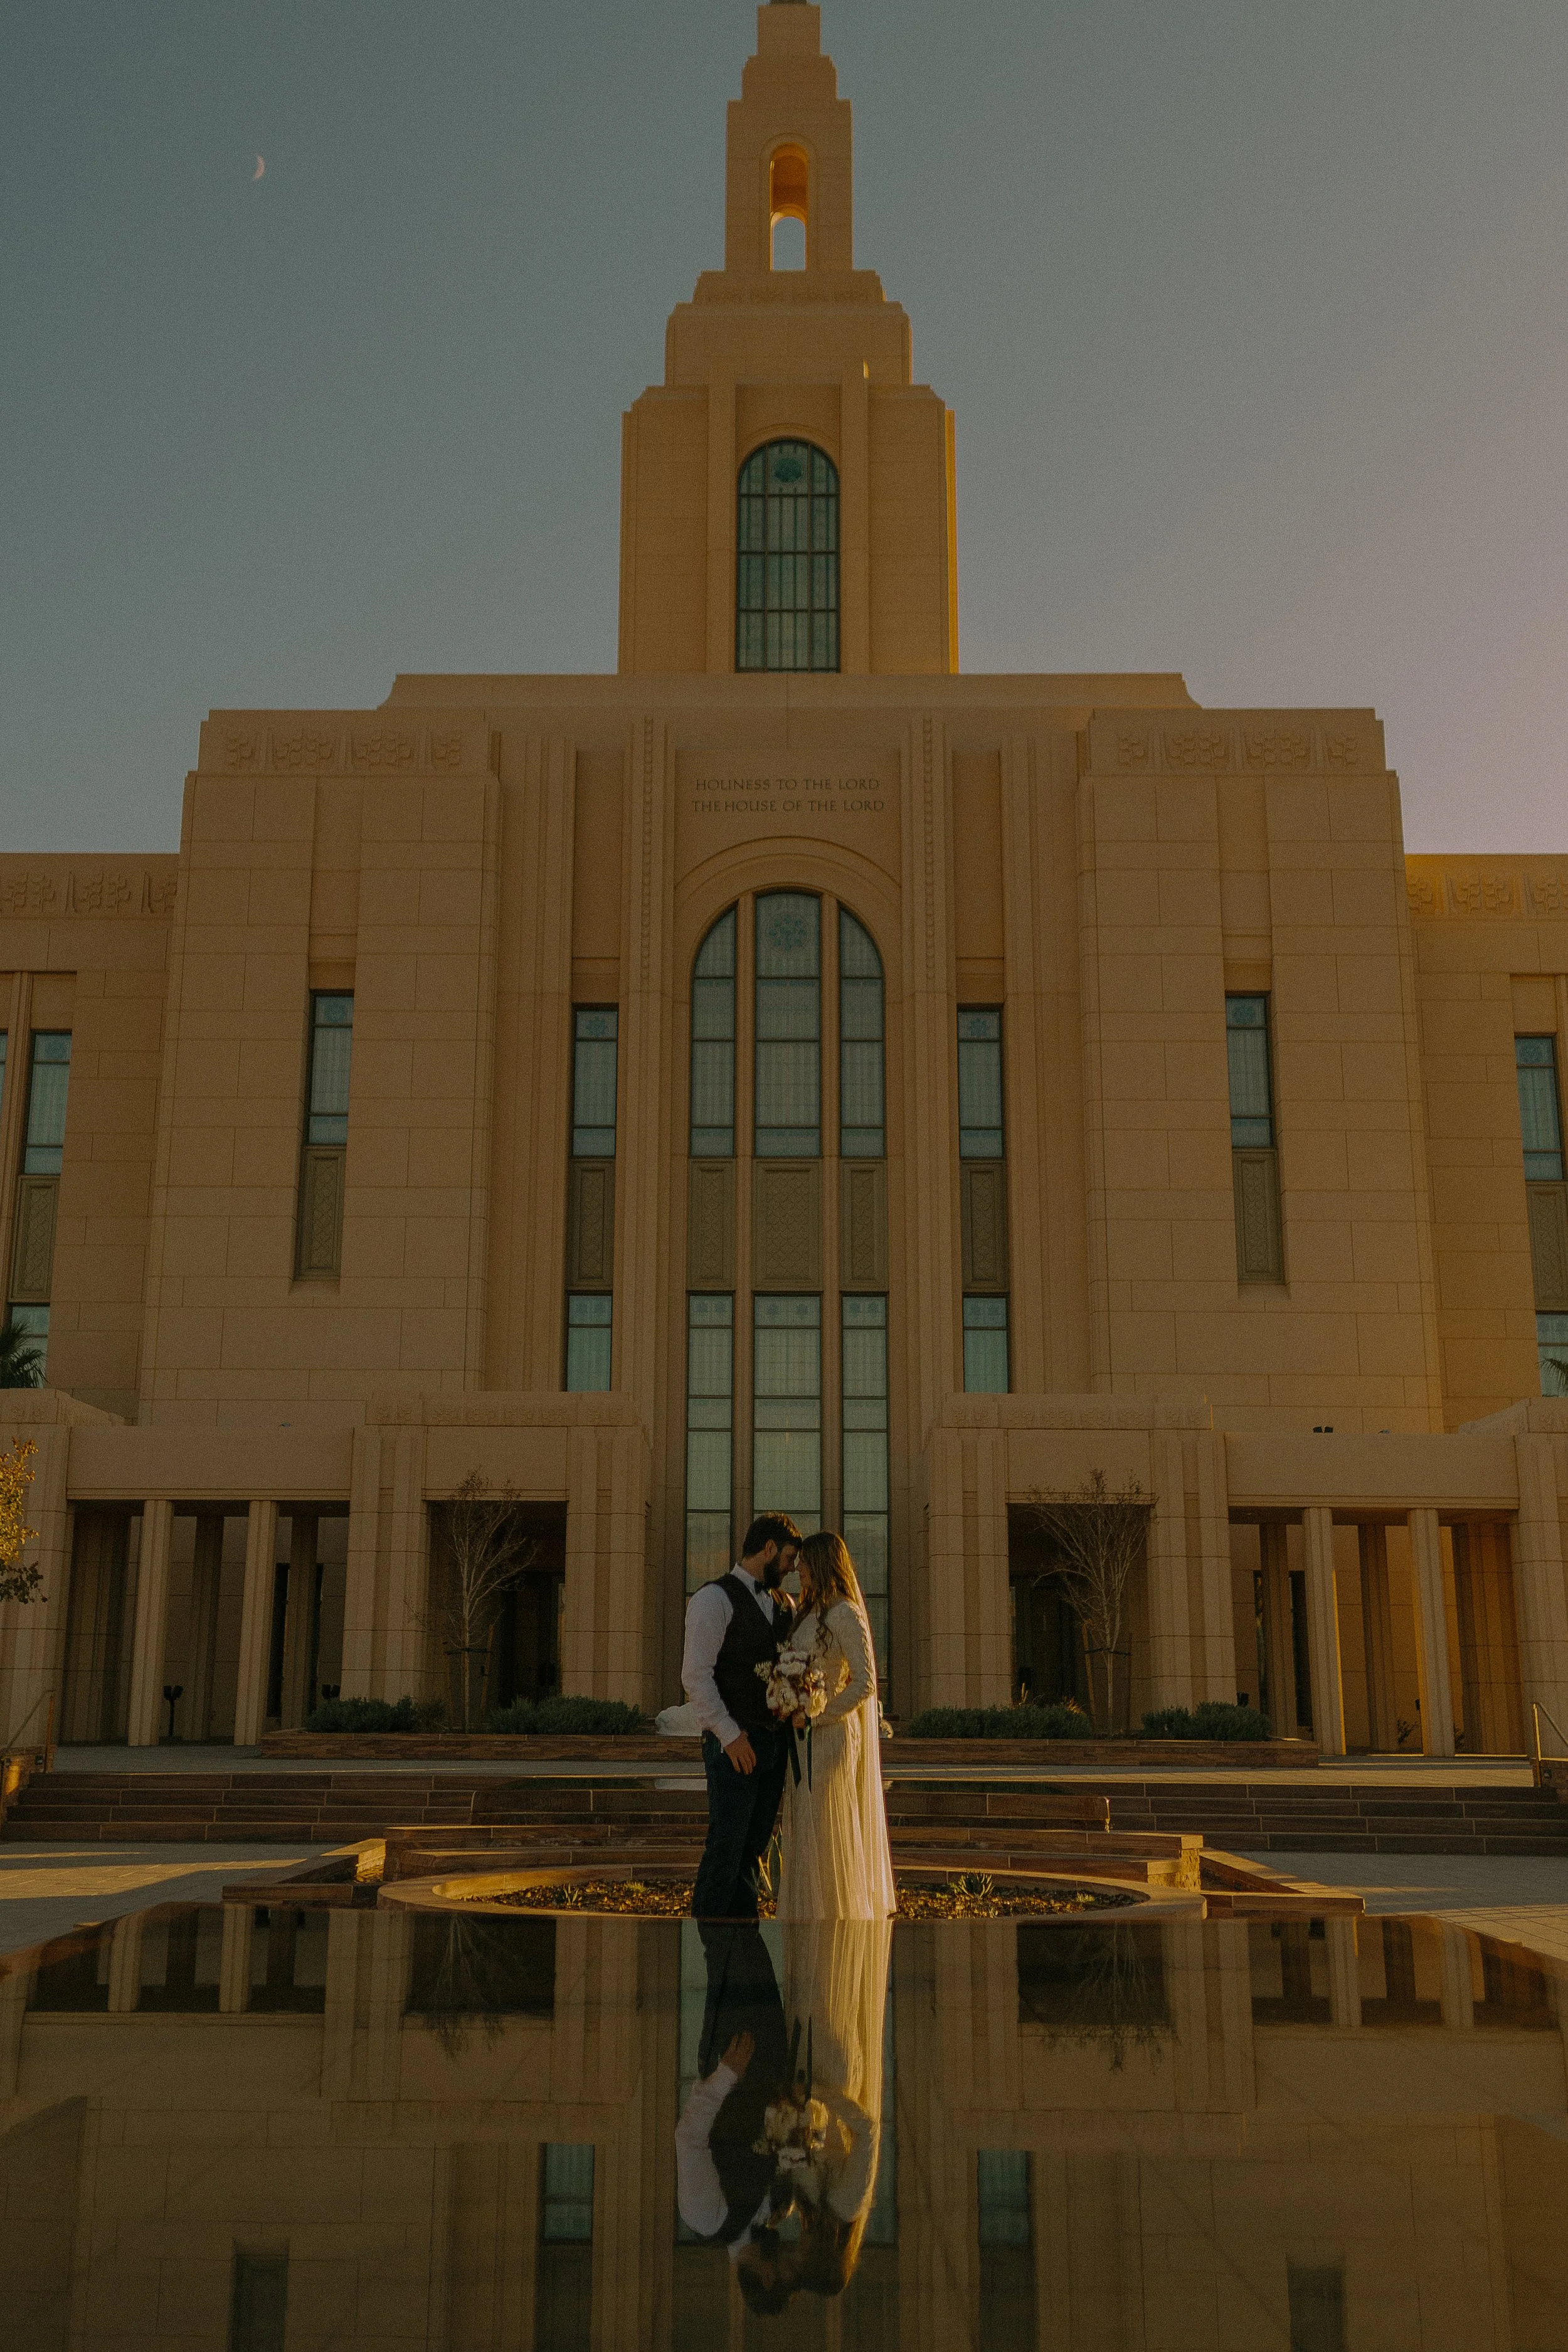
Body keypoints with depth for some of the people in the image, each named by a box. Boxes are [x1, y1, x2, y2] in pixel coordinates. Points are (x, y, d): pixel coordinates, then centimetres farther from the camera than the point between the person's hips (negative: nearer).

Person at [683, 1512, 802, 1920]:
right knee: (726, 1847, -6)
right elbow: (696, 1673, -13)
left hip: (775, 1742, 7)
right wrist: (729, 1734, -16)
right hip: (737, 1744, -7)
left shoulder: (782, 1604, 16)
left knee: (755, 1845, 11)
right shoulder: (715, 1598, -7)